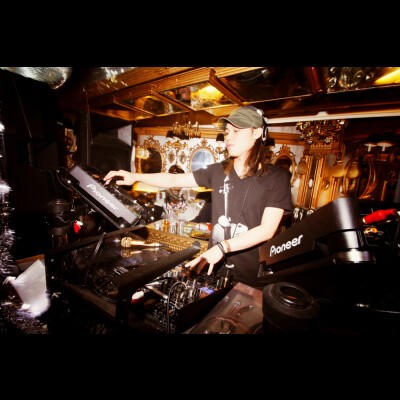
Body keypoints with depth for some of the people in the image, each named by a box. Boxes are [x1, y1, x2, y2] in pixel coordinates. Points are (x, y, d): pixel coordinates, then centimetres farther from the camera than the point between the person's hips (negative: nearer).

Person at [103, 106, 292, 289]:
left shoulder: (277, 177, -12)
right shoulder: (218, 171, 0)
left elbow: (267, 229, -19)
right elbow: (174, 180, 2)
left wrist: (222, 247, -27)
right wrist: (135, 176, -7)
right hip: (216, 267, 4)